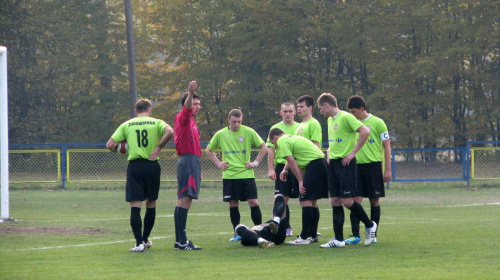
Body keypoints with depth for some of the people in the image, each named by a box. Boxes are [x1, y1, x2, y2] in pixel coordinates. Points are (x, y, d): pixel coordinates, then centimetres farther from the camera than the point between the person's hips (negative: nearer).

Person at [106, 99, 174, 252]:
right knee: (151, 204, 16)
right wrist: (159, 147, -6)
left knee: (135, 205, -4)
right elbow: (170, 132, -16)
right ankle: (145, 239, 25)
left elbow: (109, 145, 3)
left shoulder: (126, 125, 8)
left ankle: (139, 242, -15)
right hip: (152, 166, 1)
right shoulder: (156, 123, 5)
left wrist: (118, 149, 24)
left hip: (134, 166, -1)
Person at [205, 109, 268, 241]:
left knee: (253, 202, -7)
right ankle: (237, 233, 11)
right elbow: (208, 150, 18)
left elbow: (264, 148, 8)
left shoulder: (249, 132, 0)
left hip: (247, 174, -1)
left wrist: (255, 162, -1)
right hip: (229, 175, 1)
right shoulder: (220, 134, 4)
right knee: (233, 204, 2)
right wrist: (218, 163, 7)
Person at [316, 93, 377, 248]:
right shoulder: (330, 120, 16)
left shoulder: (346, 117, -12)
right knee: (335, 201, 4)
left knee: (347, 201, -11)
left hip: (346, 164, -9)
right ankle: (338, 239, 5)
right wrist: (329, 152, 11)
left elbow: (365, 132, -20)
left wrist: (353, 153, -17)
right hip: (333, 164, 9)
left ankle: (370, 225, 11)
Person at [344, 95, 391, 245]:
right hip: (357, 165, 3)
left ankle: (373, 235, 12)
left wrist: (388, 169, -6)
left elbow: (387, 146, -1)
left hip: (374, 165, -3)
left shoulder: (377, 123, -3)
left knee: (374, 200, 3)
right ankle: (355, 235, -6)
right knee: (356, 200, -6)